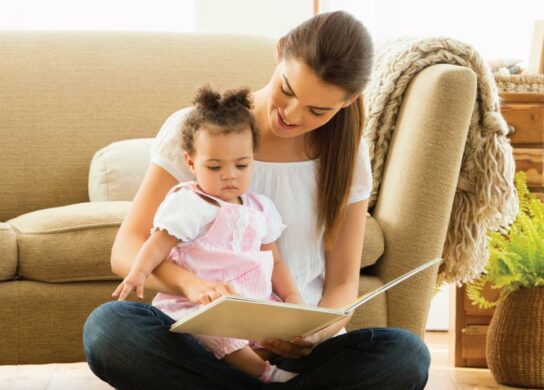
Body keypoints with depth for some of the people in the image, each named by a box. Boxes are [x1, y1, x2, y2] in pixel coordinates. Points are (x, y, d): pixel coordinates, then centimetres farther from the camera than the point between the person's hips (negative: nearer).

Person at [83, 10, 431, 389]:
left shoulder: (346, 154, 3)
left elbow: (342, 283, 4)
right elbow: (126, 250, -10)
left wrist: (318, 332, -20)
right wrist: (191, 283, -32)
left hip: (297, 349, 1)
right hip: (201, 339, -1)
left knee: (408, 355, -29)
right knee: (107, 326, -34)